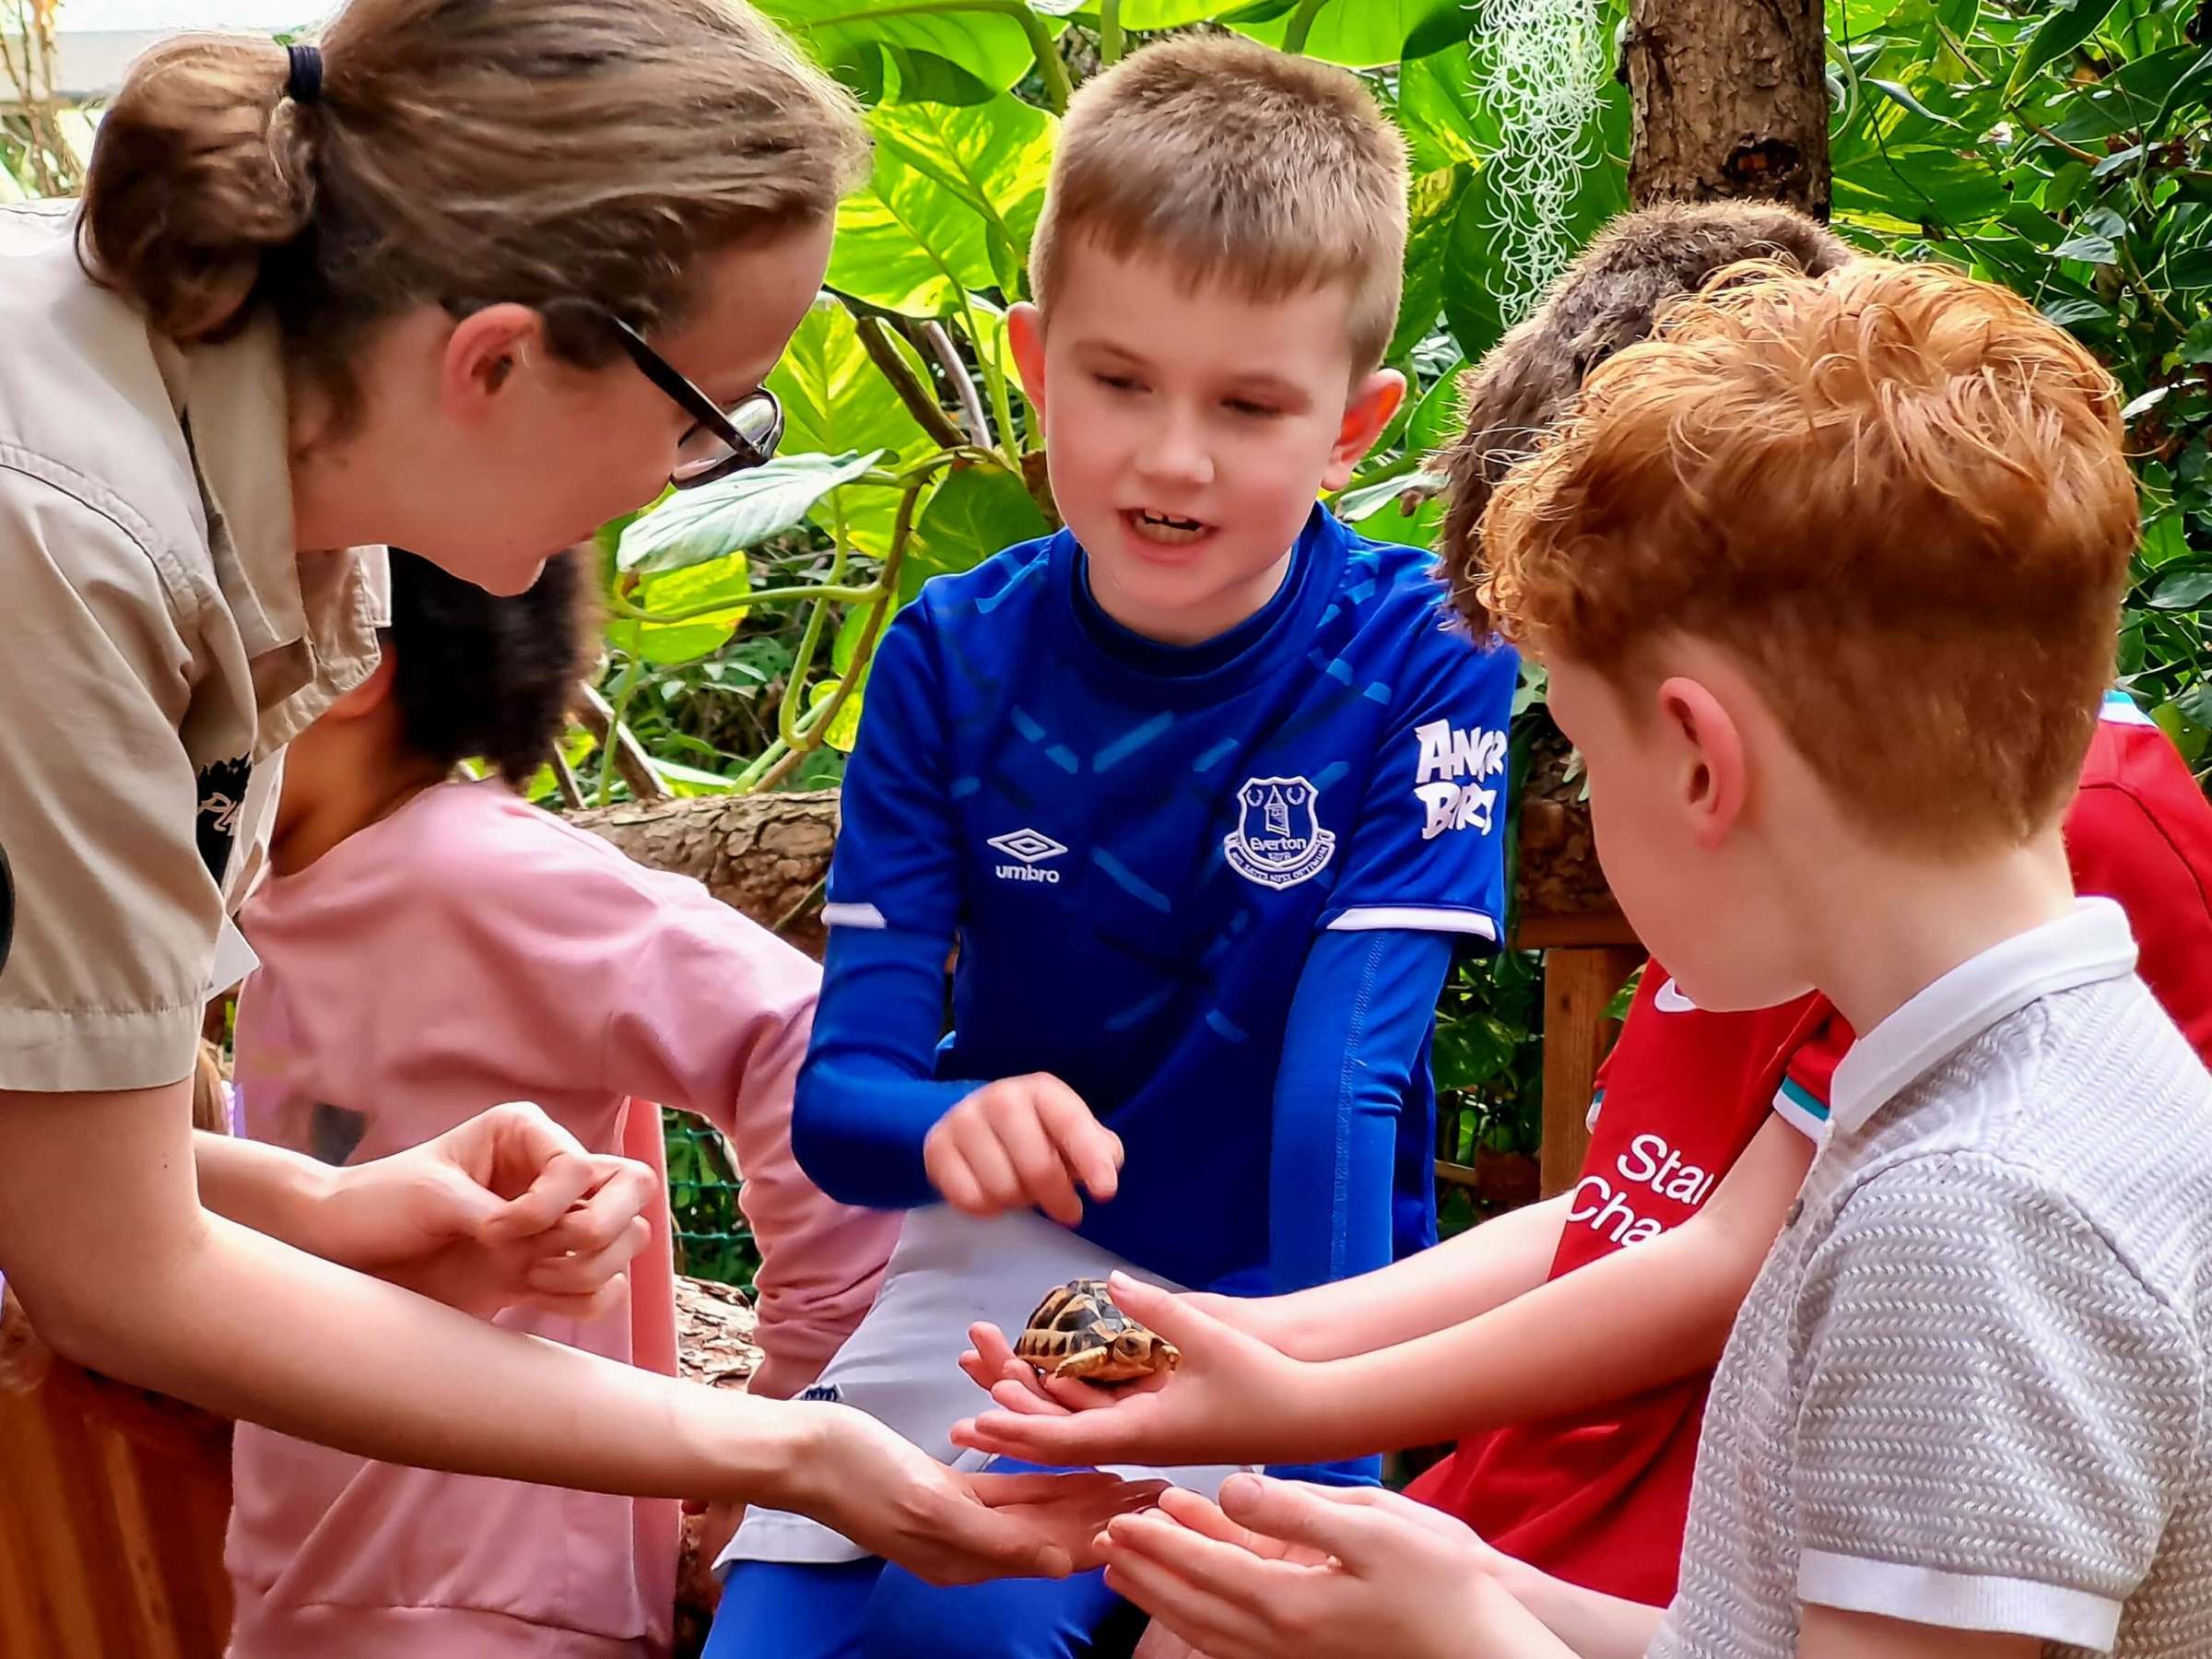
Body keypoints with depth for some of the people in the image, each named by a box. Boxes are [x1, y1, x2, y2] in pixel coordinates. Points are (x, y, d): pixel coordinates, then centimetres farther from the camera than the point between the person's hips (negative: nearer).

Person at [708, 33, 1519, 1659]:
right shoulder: (952, 655, -7)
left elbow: (1345, 1074, -22)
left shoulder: (1422, 666, -15)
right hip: (1013, 1263, 3)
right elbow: (839, 1093, -10)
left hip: (1274, 1291, -3)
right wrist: (951, 1123, -35)